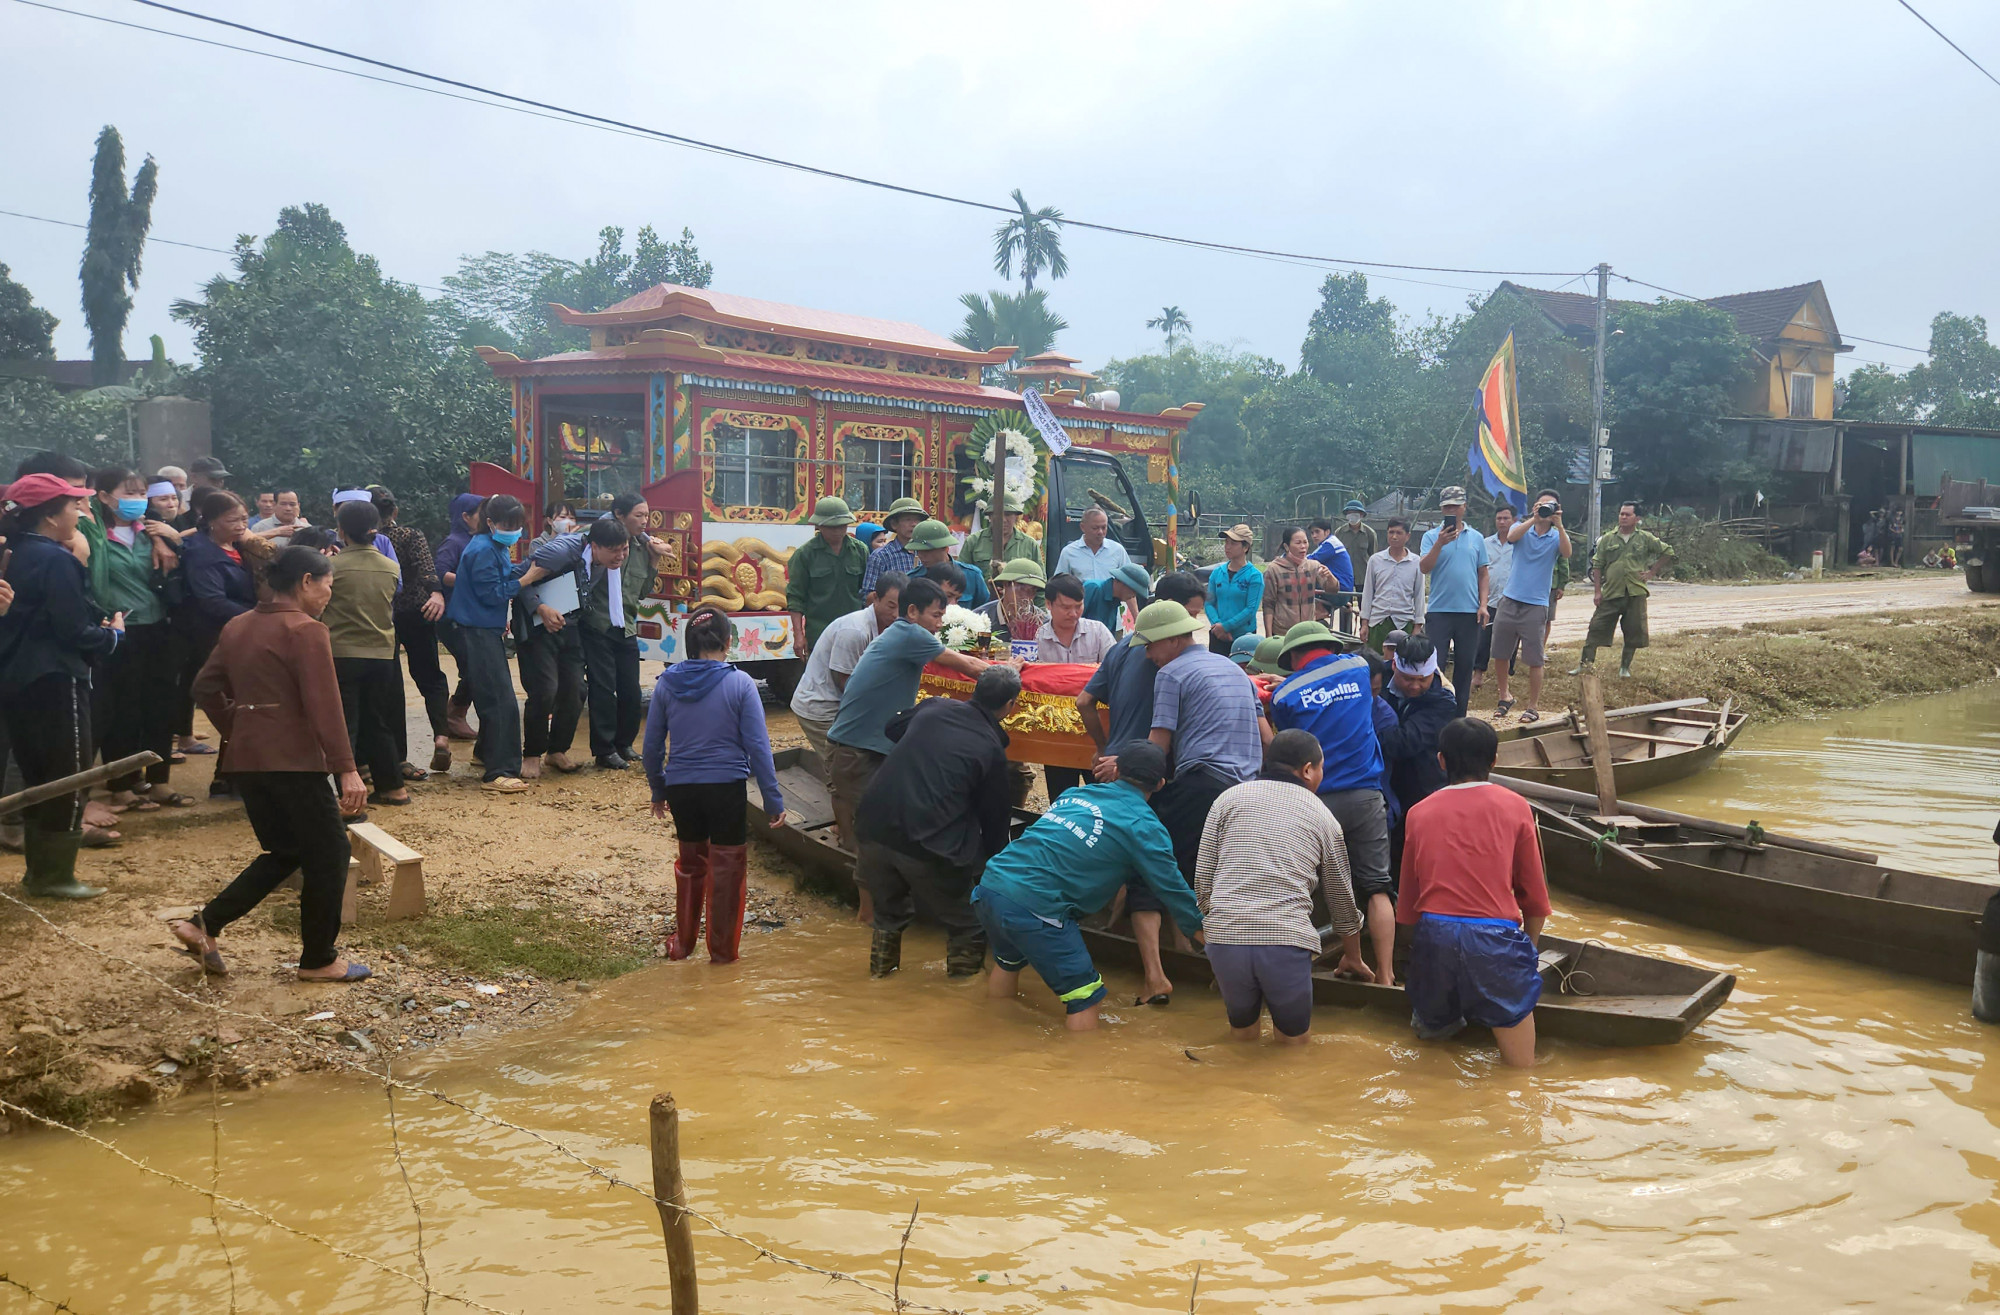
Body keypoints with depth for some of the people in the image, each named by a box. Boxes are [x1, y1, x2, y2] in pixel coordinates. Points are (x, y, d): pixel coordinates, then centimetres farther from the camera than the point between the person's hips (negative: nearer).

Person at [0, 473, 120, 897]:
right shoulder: (55, 560, -16)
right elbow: (74, 633, -19)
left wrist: (99, 624, 12)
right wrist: (112, 634, 0)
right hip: (55, 683, -9)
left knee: (38, 777, 17)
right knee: (70, 778, 0)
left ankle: (39, 869, 23)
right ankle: (54, 875, 4)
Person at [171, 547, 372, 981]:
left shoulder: (238, 627, 12)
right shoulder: (306, 631, -13)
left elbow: (206, 687, 16)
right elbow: (324, 707, -19)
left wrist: (235, 730, 19)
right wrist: (347, 768, -19)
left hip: (245, 757, 9)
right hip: (293, 758, -9)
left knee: (283, 851, 19)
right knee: (327, 855, 4)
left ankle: (204, 925, 10)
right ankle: (318, 959, 11)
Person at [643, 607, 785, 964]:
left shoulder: (666, 683, 0)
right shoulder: (739, 684, -10)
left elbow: (652, 745, 6)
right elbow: (758, 746, -10)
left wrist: (658, 791, 19)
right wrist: (773, 800, -5)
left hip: (681, 788, 3)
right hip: (726, 787, -3)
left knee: (690, 862, 22)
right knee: (728, 867, 10)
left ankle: (683, 943, 31)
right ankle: (723, 951, 17)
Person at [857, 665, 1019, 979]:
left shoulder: (933, 708, 8)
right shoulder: (992, 751, -3)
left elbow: (892, 729, 29)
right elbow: (995, 819, 6)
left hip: (875, 830, 6)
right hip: (930, 849, -5)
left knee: (889, 909, 30)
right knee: (966, 924, 15)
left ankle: (881, 970, 44)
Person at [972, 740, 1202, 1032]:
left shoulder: (1075, 794, 20)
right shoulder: (1142, 825, 0)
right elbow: (1173, 890, 4)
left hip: (988, 887, 8)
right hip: (1034, 908, -8)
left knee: (1009, 962, 35)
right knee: (1086, 1000, 4)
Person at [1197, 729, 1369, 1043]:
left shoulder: (1229, 798, 13)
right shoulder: (1322, 817, 14)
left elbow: (1202, 881, 9)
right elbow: (1341, 900, 23)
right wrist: (1353, 958, 39)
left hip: (1224, 938, 2)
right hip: (1287, 940, -1)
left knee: (1242, 1031, 22)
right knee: (1294, 1036, 18)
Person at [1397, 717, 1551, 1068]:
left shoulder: (1419, 813, 15)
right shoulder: (1515, 807, 10)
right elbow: (1534, 895, 12)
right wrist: (1529, 947, 26)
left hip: (1432, 934, 2)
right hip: (1494, 935, -2)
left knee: (1431, 1029, 24)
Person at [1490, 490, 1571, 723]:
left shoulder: (1557, 536, 3)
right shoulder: (1522, 529, 4)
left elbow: (1566, 553, -18)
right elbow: (1511, 537, -19)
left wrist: (1559, 524, -27)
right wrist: (1534, 519, -28)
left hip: (1536, 605, -2)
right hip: (1510, 600, 2)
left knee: (1535, 660, -1)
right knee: (1502, 654, 10)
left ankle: (1533, 707, 10)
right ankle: (1503, 697, 27)